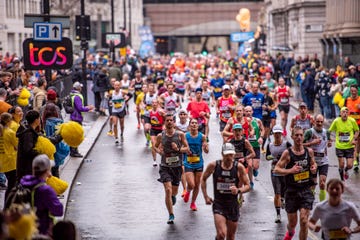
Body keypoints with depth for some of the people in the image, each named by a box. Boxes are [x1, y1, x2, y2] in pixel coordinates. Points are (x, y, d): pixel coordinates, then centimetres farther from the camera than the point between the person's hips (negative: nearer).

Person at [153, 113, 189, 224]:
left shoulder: (180, 135, -3)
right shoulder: (160, 136, -2)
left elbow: (187, 148, 1)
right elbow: (155, 146, 16)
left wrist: (178, 149, -18)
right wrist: (158, 151, -6)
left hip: (177, 166, 1)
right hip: (165, 166, -1)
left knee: (174, 191, 14)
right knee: (168, 190, -15)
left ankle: (173, 196, 54)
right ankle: (171, 215, -7)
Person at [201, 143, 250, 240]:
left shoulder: (239, 167, -7)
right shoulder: (213, 165, -7)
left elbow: (247, 186, 1)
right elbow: (203, 179, 10)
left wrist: (238, 191, -20)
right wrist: (206, 196, 3)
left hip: (233, 205, 2)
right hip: (218, 204, -2)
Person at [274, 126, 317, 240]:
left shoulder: (309, 151, 2)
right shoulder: (287, 153, -8)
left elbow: (313, 163, 21)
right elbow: (276, 169, -9)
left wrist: (314, 168, -2)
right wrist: (290, 170, -23)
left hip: (306, 191, 1)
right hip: (292, 191, -1)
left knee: (304, 221, -11)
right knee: (292, 223, 12)